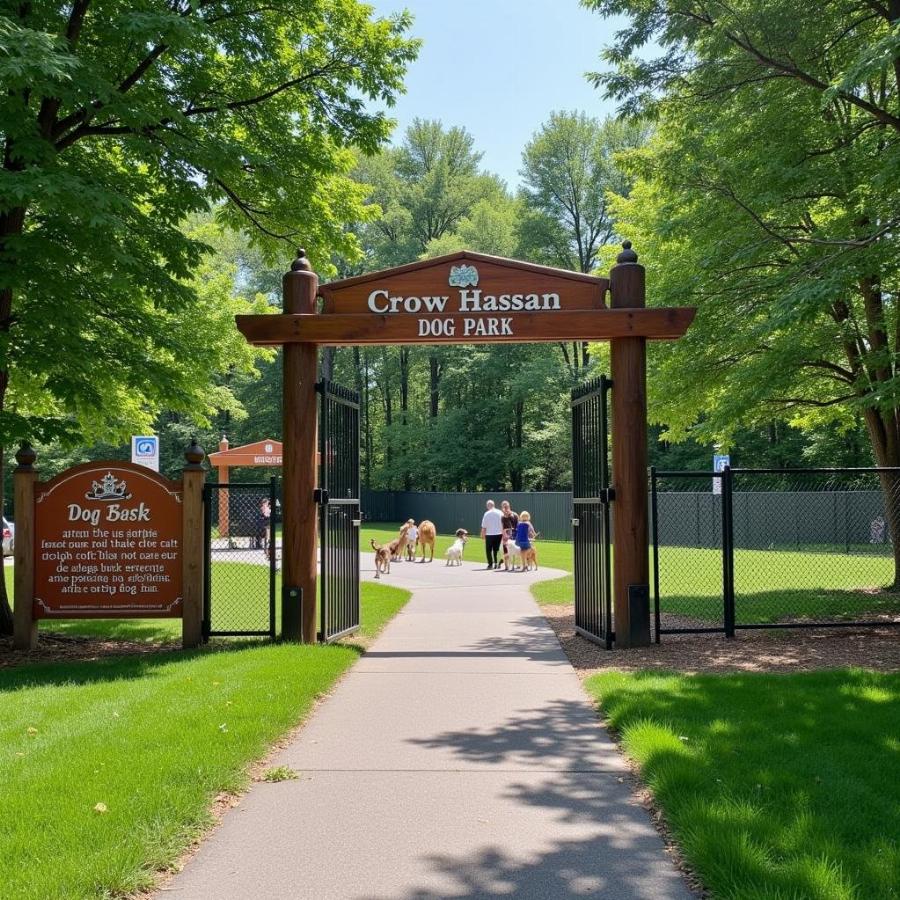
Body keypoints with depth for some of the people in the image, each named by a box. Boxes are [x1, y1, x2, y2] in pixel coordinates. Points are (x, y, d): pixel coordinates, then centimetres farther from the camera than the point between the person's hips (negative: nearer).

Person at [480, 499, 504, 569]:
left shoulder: (487, 514, -7)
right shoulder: (499, 513, -1)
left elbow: (484, 527, -6)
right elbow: (503, 524, -1)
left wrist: (483, 534, 6)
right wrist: (503, 533, 6)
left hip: (490, 534, -3)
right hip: (499, 534, 3)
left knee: (488, 550, 6)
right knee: (496, 550, 15)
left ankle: (490, 564, 0)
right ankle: (496, 563, 9)